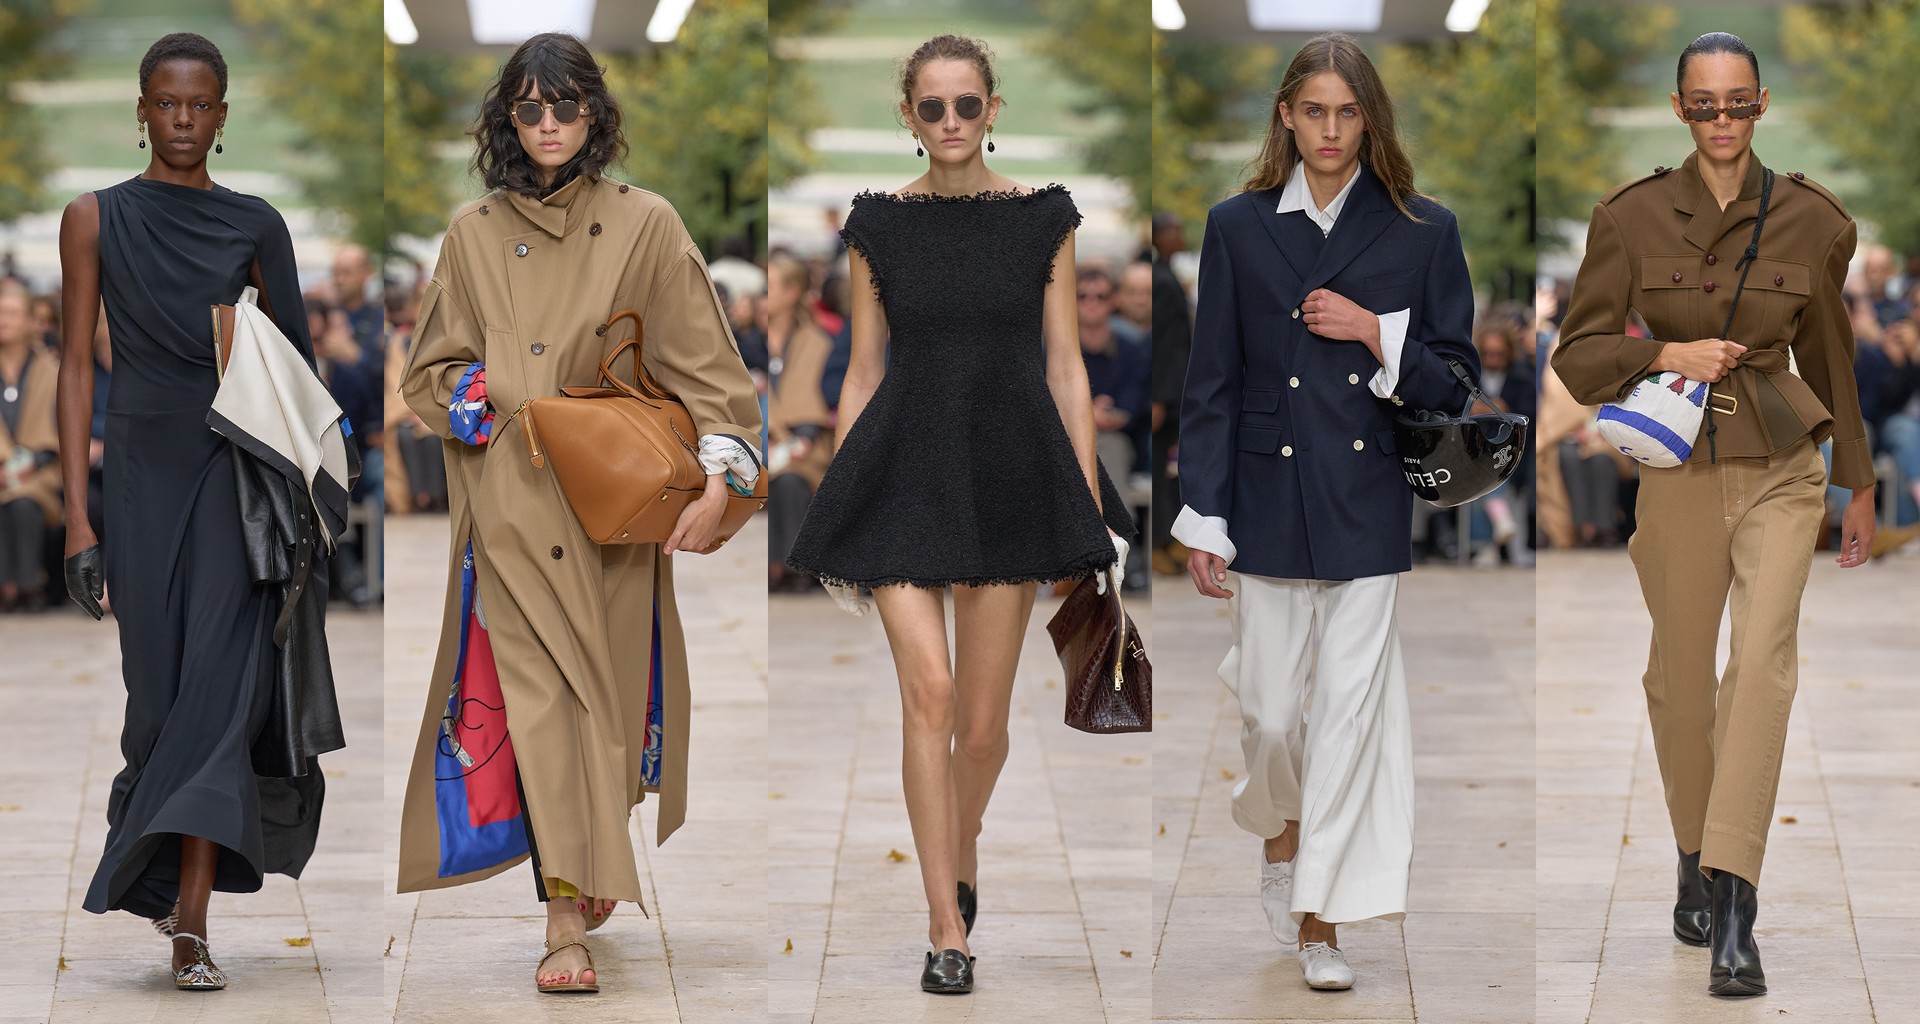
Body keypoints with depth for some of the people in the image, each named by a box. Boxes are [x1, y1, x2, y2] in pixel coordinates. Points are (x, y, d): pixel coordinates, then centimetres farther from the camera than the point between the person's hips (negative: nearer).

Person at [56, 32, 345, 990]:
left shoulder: (257, 226, 5)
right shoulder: (96, 218, 3)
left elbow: (298, 367, 10)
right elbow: (76, 367, 1)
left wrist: (308, 502, 4)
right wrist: (77, 515, -5)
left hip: (239, 469, 0)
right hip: (142, 470, 1)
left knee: (221, 683, -15)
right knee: (162, 690, 5)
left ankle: (190, 915, -20)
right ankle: (182, 882, 29)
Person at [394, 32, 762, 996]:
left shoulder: (645, 226, 4)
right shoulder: (473, 234, 8)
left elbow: (703, 361, 0)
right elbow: (430, 370, 14)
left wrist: (717, 477, -12)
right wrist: (490, 402, -7)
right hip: (510, 504, 0)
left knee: (606, 692, 4)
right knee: (535, 699, -10)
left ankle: (591, 872, 24)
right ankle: (566, 924, -13)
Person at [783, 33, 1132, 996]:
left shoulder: (1043, 219, 2)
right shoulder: (879, 225, 3)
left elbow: (1065, 366, 3)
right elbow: (863, 374, 7)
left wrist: (1093, 506, -2)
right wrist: (837, 516, 6)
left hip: (1008, 471, 0)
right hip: (904, 471, 0)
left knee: (981, 724, 6)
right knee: (928, 690, -14)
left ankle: (960, 861, 36)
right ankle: (947, 929, -9)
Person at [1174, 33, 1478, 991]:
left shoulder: (1422, 232, 2)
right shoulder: (1238, 227, 2)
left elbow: (1453, 381, 5)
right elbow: (1211, 382, 3)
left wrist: (1376, 335, -13)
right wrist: (1203, 523, -2)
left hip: (1370, 506, -1)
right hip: (1270, 499, 1)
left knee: (1350, 712, -4)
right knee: (1272, 708, 6)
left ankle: (1320, 919, 4)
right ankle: (1279, 834, 38)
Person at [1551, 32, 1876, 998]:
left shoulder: (1810, 220, 1)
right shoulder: (1631, 217, -2)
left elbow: (1829, 356, 13)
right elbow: (1578, 353, 2)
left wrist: (1859, 485, 19)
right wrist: (1666, 354, -16)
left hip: (1783, 467, -1)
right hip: (1679, 472, 1)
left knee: (1764, 656, -19)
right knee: (1681, 679, 8)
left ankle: (1732, 913, -23)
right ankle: (1696, 864, 34)